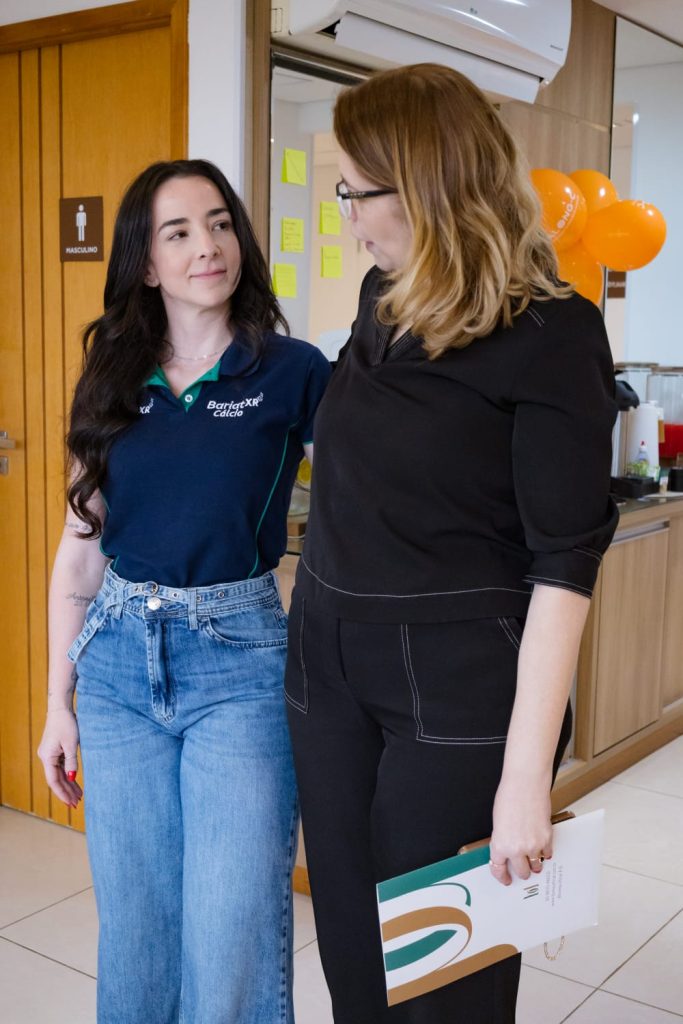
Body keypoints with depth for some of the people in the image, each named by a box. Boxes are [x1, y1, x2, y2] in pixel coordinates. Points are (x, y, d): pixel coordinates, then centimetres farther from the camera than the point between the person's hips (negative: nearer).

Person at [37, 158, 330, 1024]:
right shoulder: (114, 384, 7)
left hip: (238, 662, -3)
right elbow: (80, 552, 10)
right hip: (118, 662, 4)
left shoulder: (290, 374, -2)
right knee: (133, 928, 14)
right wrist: (58, 700, 10)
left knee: (232, 942, 1)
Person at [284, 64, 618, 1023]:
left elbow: (565, 563, -16)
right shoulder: (381, 299, 8)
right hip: (329, 672, 6)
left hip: (457, 693, -6)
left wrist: (526, 774, -20)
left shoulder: (550, 334, -12)